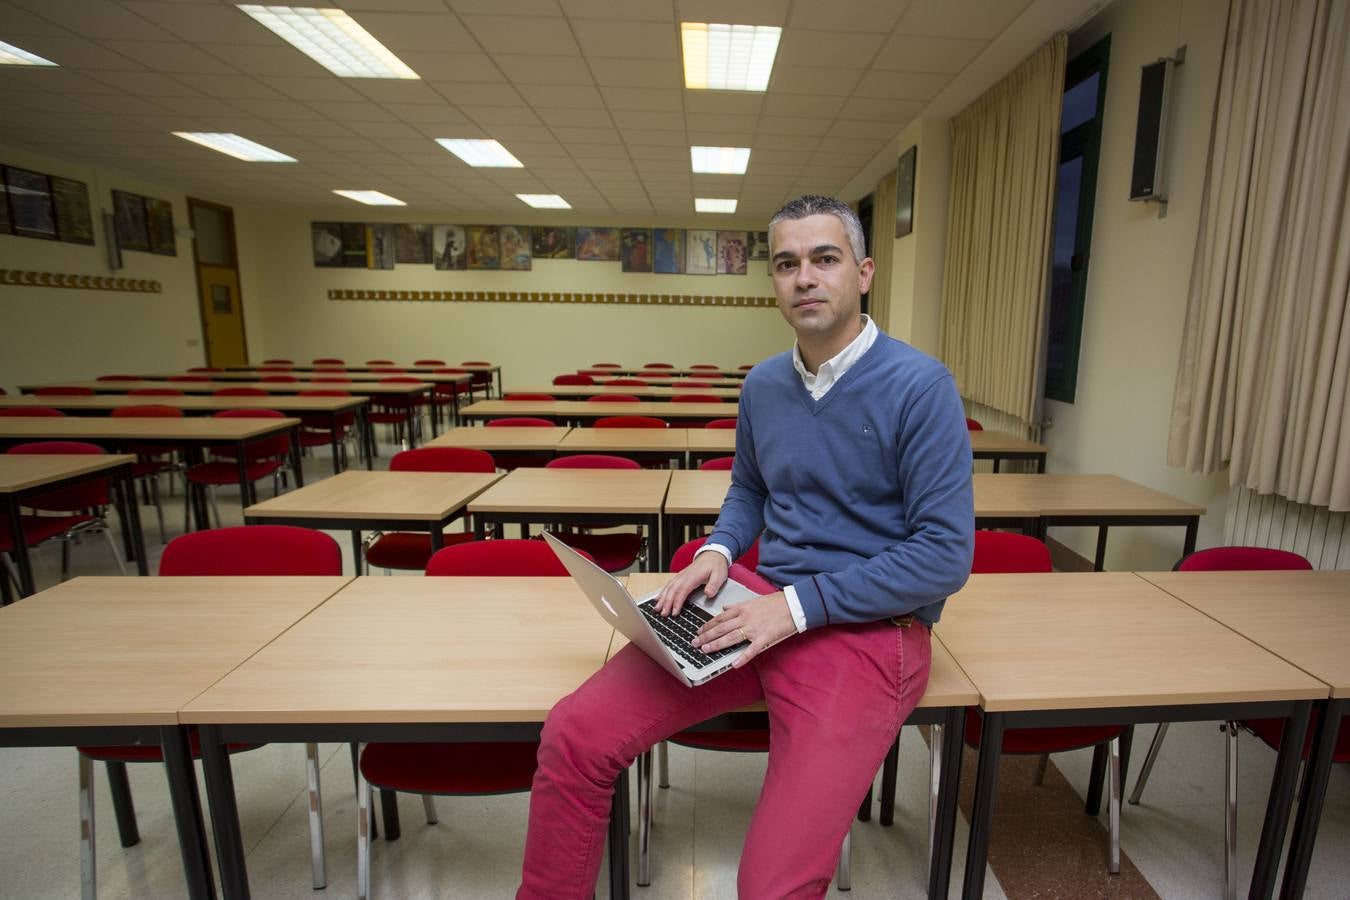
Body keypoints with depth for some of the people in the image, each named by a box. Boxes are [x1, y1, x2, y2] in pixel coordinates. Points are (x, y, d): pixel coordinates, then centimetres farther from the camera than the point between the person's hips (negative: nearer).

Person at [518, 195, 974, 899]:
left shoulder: (919, 385, -10)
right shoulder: (763, 384, 9)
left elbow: (947, 556, -13)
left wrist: (799, 605, -17)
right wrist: (719, 550, 2)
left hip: (872, 629, -4)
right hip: (763, 604, 5)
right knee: (574, 734, -8)